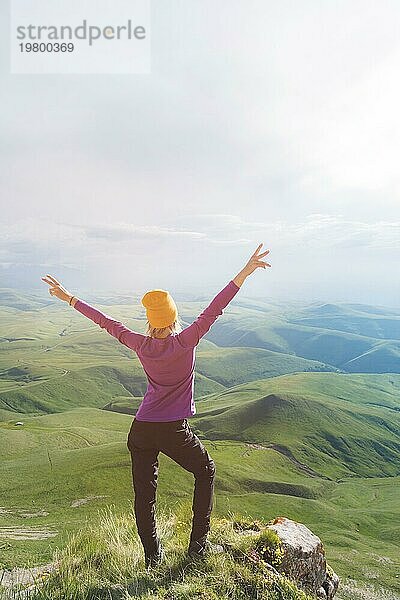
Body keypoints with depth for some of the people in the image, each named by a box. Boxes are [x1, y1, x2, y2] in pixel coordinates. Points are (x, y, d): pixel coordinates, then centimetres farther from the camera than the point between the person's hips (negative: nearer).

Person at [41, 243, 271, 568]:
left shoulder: (141, 345, -3)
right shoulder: (186, 342, -13)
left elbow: (108, 323, 6)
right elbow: (213, 310, -18)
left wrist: (70, 299, 18)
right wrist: (245, 273, -20)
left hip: (141, 432, 3)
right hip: (175, 431, -2)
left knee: (144, 493, 15)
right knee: (205, 471, 22)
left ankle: (152, 556, 27)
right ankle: (199, 544, 24)